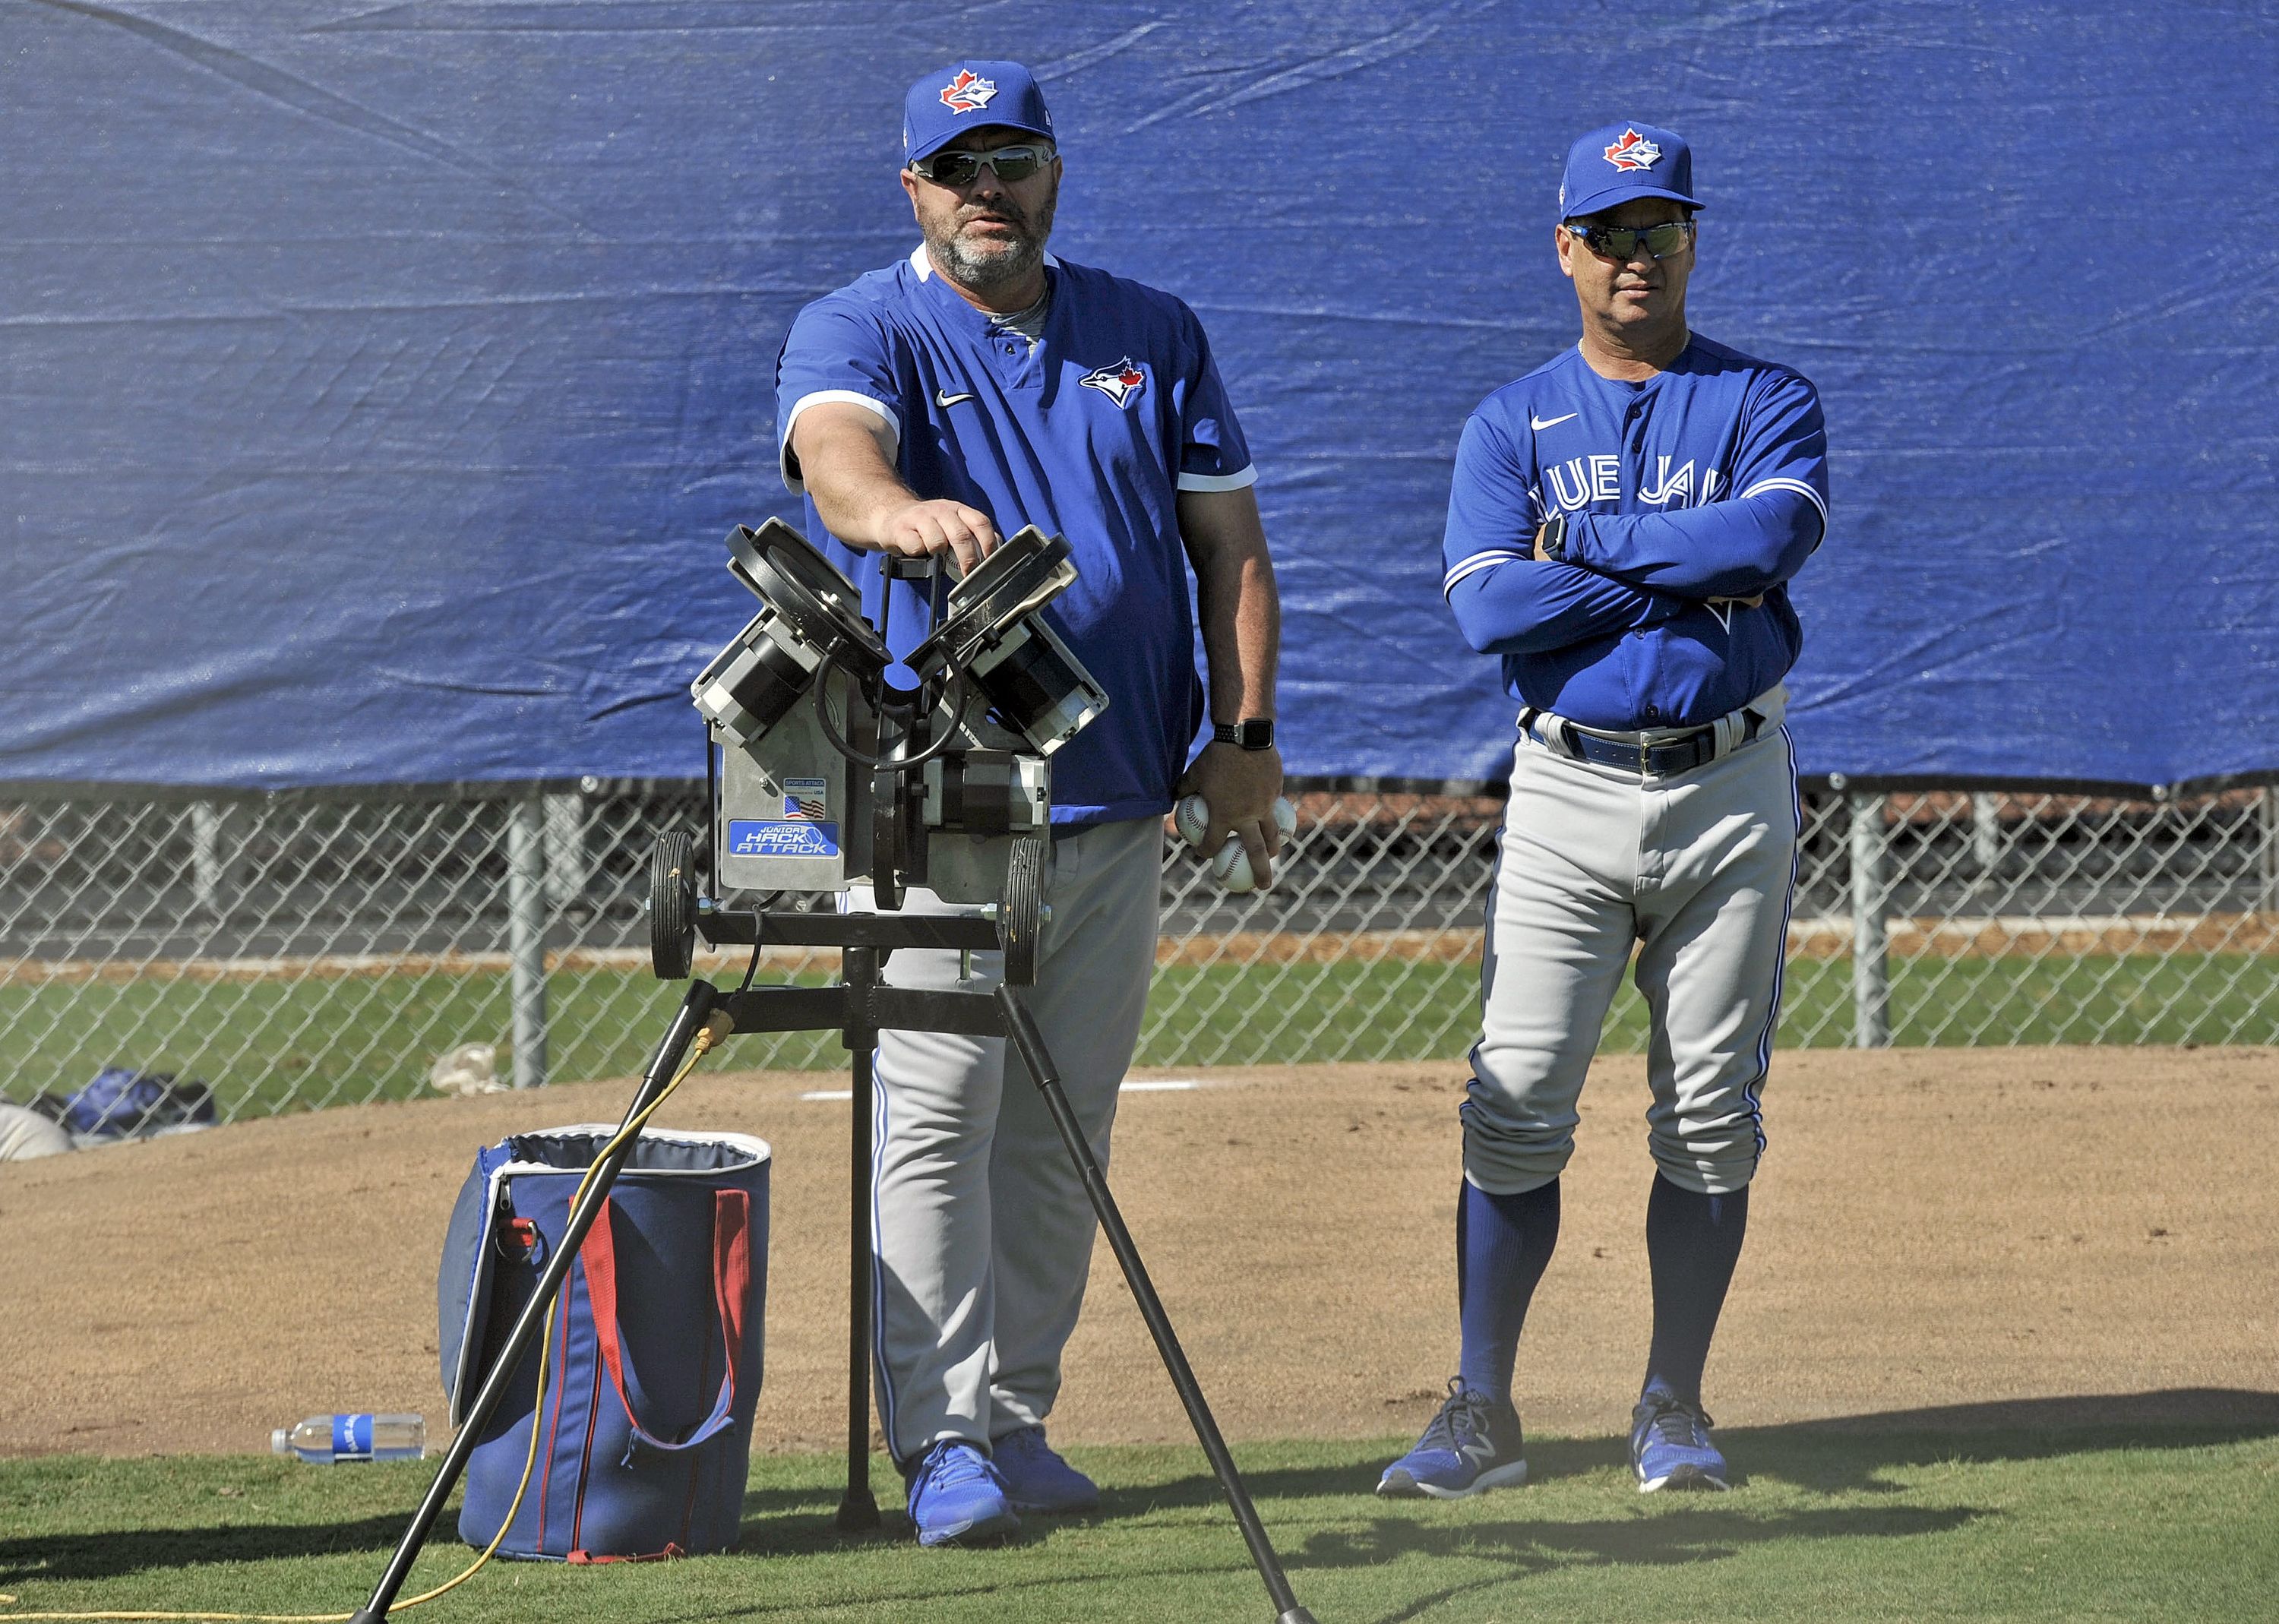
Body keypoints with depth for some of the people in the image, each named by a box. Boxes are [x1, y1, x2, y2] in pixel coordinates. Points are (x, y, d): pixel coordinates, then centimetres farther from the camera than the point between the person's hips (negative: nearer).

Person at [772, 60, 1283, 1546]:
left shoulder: (1154, 337, 13)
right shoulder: (860, 331, -1)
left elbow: (1230, 541, 13)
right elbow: (834, 449, -24)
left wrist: (1246, 733, 0)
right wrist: (901, 509, -48)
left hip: (1118, 803, 4)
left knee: (1061, 1132, 8)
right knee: (938, 1115, -12)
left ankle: (1019, 1420, 15)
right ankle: (946, 1442, -14)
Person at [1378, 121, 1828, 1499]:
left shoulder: (1766, 403, 5)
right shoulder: (1511, 426, 7)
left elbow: (1778, 533, -17)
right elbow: (1489, 605, -9)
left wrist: (1587, 540, -12)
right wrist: (1693, 577, -12)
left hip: (1731, 792, 0)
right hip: (1569, 797, 0)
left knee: (1712, 1115, 2)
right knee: (1516, 1108, -7)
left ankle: (1675, 1412, 12)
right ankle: (1482, 1420, -2)